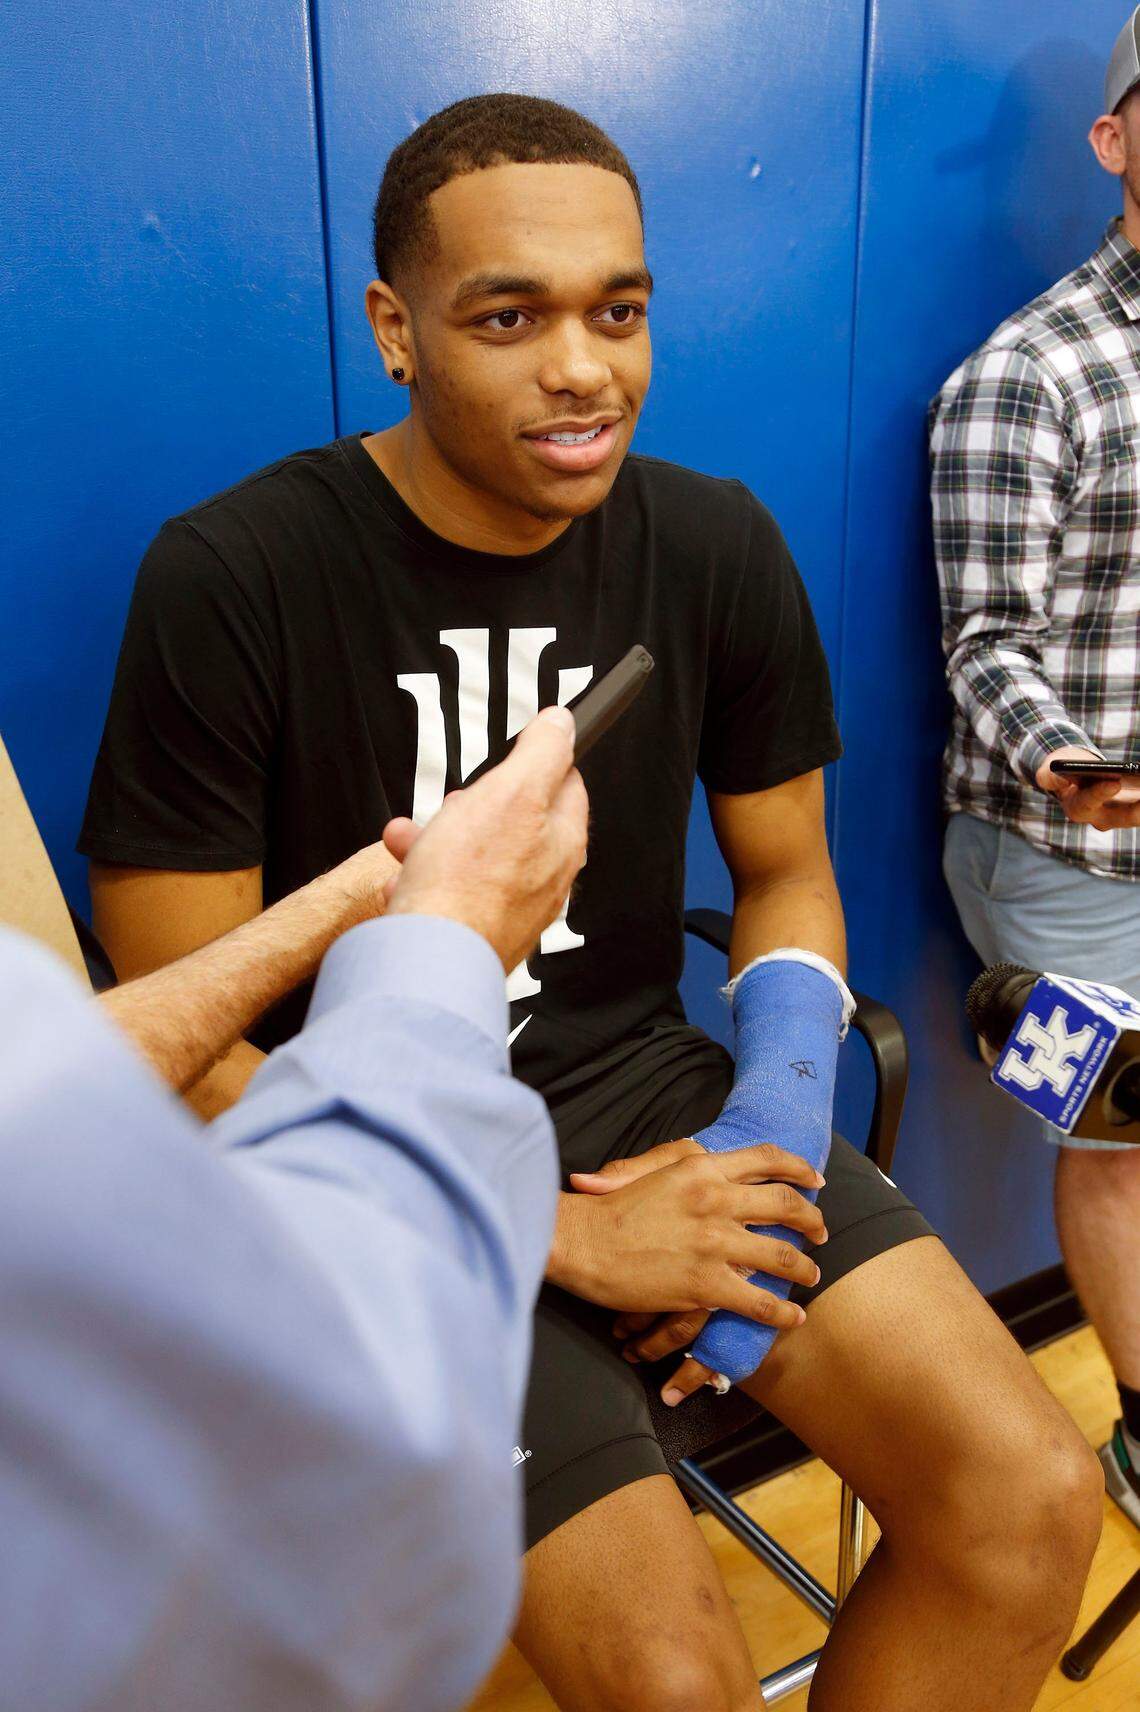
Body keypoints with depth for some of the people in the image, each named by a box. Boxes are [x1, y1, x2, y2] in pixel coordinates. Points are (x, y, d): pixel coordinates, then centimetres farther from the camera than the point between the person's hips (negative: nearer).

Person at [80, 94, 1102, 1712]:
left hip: (645, 1081, 4)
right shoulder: (226, 582, -14)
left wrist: (774, 1136, -8)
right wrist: (563, 1232, -16)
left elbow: (786, 873, 11)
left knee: (1035, 1508, -9)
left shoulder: (718, 545, -1)